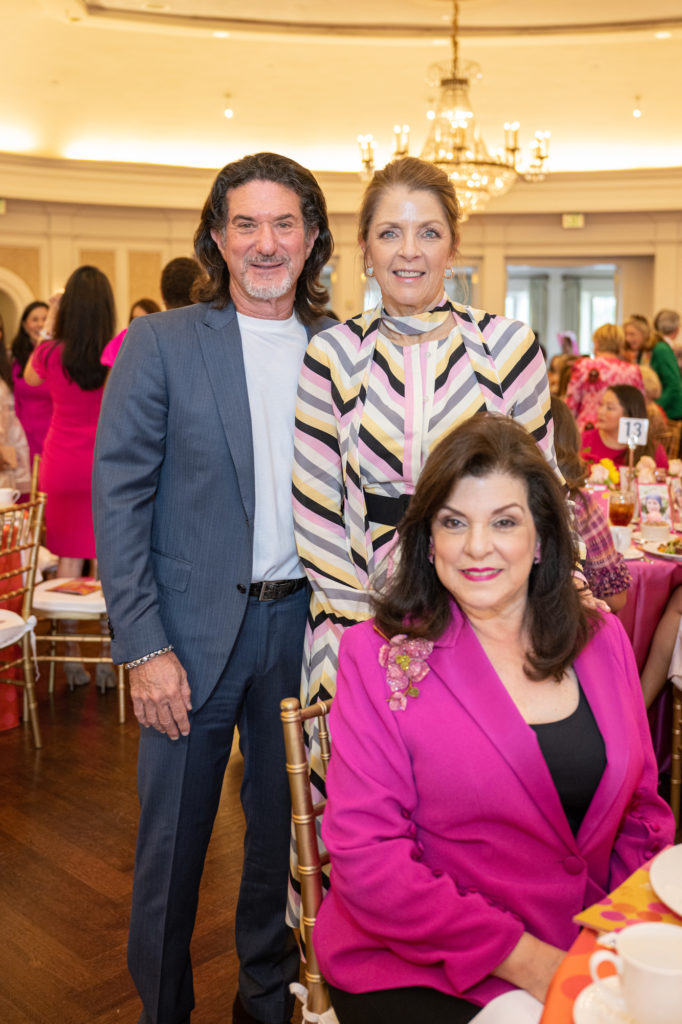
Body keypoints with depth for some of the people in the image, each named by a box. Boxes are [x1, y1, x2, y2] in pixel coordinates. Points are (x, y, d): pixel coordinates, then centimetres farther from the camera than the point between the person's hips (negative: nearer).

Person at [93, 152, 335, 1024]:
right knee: (173, 838, 10)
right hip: (194, 631, -2)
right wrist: (144, 646, -12)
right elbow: (118, 499, -7)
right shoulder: (159, 344, -4)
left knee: (286, 828, 17)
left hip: (303, 624, 3)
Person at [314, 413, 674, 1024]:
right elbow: (366, 855, -11)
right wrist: (523, 957, -16)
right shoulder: (380, 654, -9)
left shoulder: (602, 640, 4)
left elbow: (641, 813, 11)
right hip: (412, 967, -4)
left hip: (580, 954, 4)